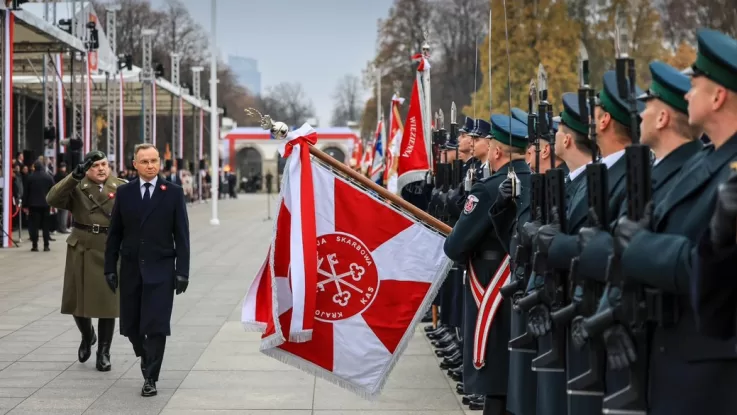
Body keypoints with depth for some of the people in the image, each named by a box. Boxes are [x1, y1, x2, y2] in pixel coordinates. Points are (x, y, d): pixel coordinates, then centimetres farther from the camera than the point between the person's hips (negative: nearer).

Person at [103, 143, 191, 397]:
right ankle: (146, 357, 36)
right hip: (131, 269, 3)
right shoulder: (124, 193, 5)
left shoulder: (173, 193, -1)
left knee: (156, 326, -6)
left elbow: (181, 235, -2)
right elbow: (114, 233, 7)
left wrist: (182, 271, -7)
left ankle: (150, 378, 4)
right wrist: (110, 268, 2)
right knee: (130, 324, 8)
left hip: (160, 270, -3)